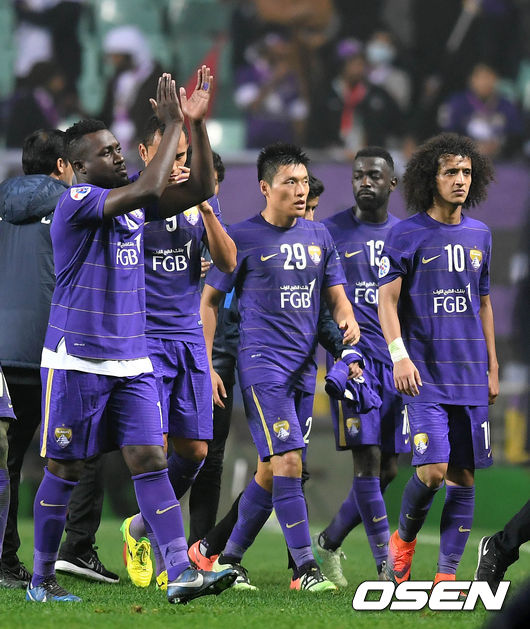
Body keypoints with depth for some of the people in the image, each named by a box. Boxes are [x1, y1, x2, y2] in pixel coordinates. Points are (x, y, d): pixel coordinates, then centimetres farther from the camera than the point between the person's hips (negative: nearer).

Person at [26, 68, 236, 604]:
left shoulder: (130, 203, 9)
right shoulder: (77, 202, -15)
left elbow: (198, 191, 7)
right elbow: (148, 189, -29)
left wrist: (197, 123, -3)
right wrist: (172, 126, -22)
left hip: (131, 361, 6)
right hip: (76, 360, -6)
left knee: (149, 461, -4)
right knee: (64, 470, 3)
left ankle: (180, 573, -12)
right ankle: (41, 581, 14)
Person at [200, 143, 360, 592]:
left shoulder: (319, 236, 12)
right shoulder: (242, 238, -3)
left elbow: (336, 294, 16)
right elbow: (209, 300, 3)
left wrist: (347, 320, -8)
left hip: (304, 368, 6)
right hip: (261, 364, -6)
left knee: (271, 471, 8)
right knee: (287, 462, -16)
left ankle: (229, 559, 20)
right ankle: (306, 567, -18)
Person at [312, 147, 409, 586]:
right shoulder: (331, 232, 2)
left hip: (398, 362, 5)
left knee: (388, 469, 5)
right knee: (367, 459, -14)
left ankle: (329, 543, 23)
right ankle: (387, 564, -11)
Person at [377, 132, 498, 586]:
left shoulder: (479, 234, 13)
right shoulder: (406, 235, -2)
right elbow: (387, 300, -4)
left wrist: (493, 367, 18)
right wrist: (399, 354, -17)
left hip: (470, 377, 5)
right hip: (425, 375, -5)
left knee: (463, 478, 2)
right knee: (432, 469, -16)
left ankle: (447, 576, 7)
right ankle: (404, 540, 12)